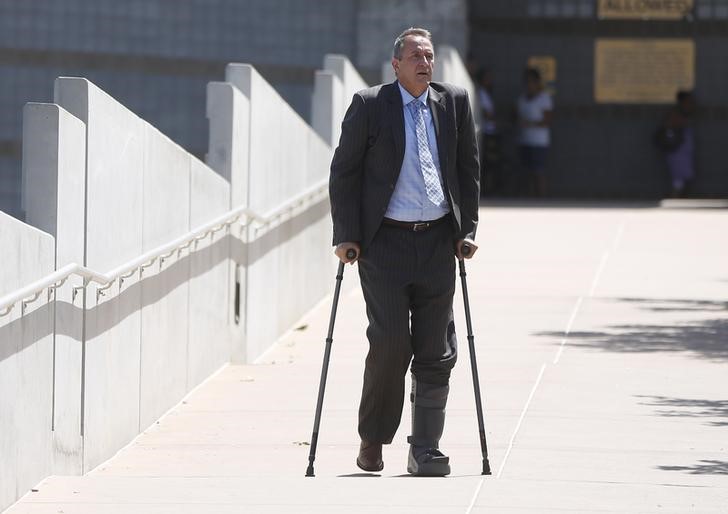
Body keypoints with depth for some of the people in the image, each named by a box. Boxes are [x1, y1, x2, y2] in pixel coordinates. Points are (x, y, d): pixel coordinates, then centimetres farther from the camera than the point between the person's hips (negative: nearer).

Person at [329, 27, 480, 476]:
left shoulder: (454, 103, 8)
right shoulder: (369, 106, -1)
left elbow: (468, 169, 15)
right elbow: (344, 172, 2)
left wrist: (468, 229, 8)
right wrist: (346, 236, -4)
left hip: (438, 241, 3)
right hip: (385, 242, -3)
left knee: (436, 352, 1)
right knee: (390, 344, -10)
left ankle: (425, 450, 7)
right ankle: (372, 440, 9)